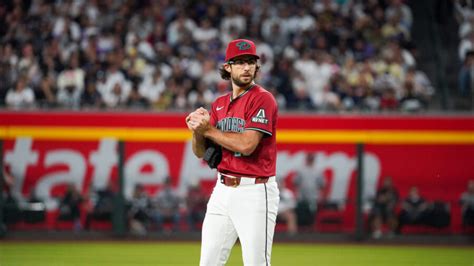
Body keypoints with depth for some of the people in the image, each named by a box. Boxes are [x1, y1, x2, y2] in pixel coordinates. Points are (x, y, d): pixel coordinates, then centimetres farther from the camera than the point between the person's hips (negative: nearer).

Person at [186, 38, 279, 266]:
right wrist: (198, 130, -8)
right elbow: (201, 152, 15)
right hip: (222, 191, 7)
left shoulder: (263, 99, -8)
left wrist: (208, 129, -8)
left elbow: (247, 145, -20)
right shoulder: (219, 104, 15)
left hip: (255, 192, -7)